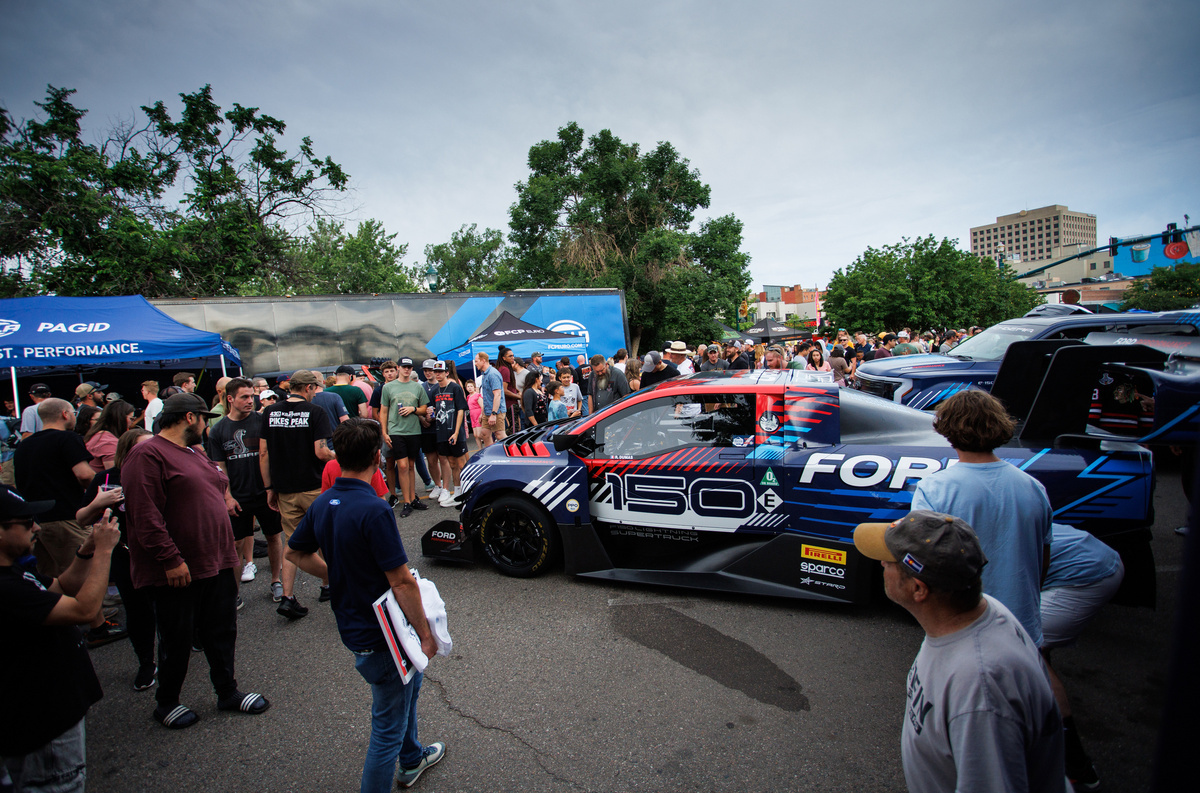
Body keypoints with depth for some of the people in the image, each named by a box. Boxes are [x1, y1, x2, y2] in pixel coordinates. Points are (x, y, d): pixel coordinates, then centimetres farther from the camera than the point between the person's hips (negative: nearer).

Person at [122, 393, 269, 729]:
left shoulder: (195, 452, 14)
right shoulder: (147, 455, -14)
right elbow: (145, 515, -21)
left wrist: (226, 550, 19)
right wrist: (170, 559, -22)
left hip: (216, 563, 8)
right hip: (178, 571, -8)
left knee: (222, 632, 16)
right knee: (177, 641, 9)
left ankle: (227, 692, 31)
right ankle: (166, 703, 30)